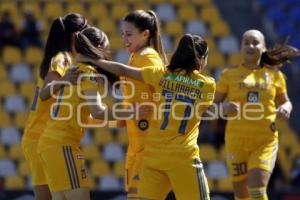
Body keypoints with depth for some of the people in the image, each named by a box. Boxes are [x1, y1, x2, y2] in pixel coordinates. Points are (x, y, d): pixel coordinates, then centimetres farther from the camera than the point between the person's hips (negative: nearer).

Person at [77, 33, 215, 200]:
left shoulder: (162, 75, 3)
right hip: (183, 158, -3)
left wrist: (90, 60, 20)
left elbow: (123, 70, 7)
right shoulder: (208, 85, 0)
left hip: (153, 154, 3)